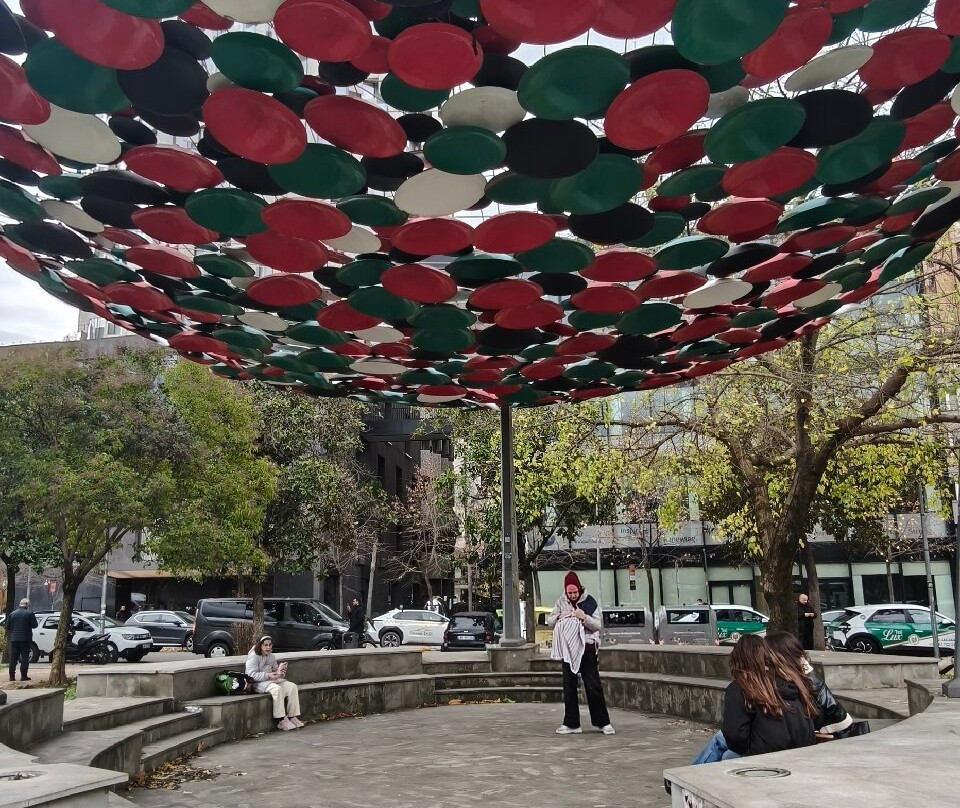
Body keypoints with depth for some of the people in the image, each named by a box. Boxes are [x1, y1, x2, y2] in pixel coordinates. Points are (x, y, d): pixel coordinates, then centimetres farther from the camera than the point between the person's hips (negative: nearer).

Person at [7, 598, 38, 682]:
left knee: (13, 658, 8)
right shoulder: (30, 613, -7)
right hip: (25, 640, -3)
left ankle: (12, 676, 8)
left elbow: (8, 626, 9)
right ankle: (23, 676, -2)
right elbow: (34, 625, -4)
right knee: (24, 658, 0)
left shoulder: (12, 613, 5)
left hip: (14, 639, 4)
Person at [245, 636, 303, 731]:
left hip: (272, 680, 8)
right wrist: (268, 676, -28)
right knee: (276, 689, -36)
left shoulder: (271, 656, 16)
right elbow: (252, 675, -19)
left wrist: (279, 672, -1)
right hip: (258, 683, -8)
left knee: (292, 686, -13)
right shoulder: (253, 656, -9)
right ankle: (281, 720, -31)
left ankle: (293, 717, -14)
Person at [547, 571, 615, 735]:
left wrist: (584, 617, -25)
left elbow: (598, 625, -9)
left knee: (593, 685, -4)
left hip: (586, 647, -4)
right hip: (567, 648, 4)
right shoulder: (561, 601, 3)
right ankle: (571, 724, 15)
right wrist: (559, 617, -14)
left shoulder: (590, 602, -7)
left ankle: (603, 722, 6)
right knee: (569, 687, 8)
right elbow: (549, 620, 6)